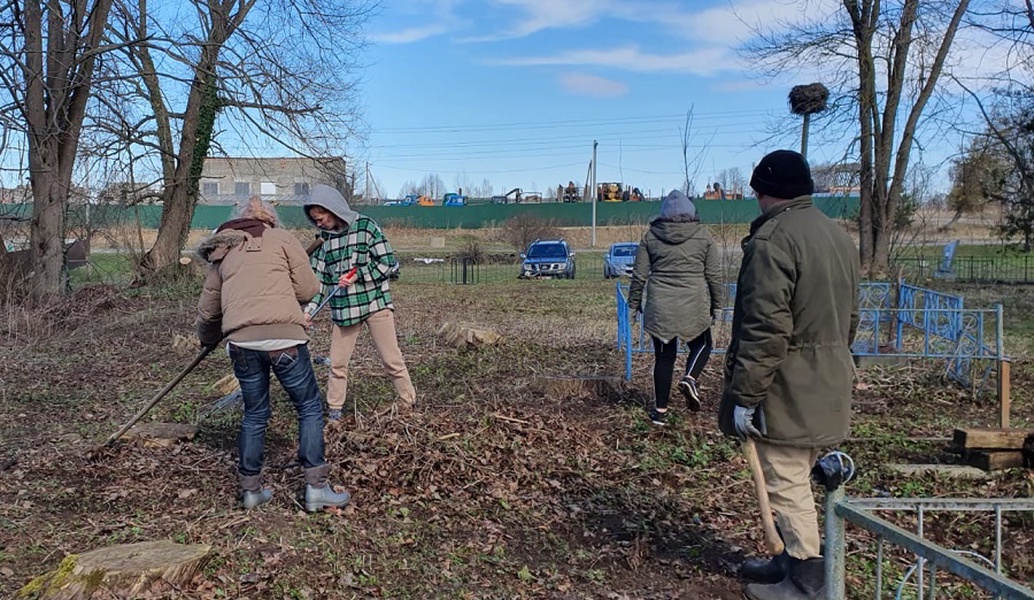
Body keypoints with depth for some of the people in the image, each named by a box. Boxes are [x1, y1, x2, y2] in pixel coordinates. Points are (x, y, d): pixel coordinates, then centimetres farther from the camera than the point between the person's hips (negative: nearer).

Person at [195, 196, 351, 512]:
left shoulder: (223, 253, 23)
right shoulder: (282, 238, 11)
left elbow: (207, 308, 29)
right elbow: (307, 289, 6)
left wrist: (208, 340, 48)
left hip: (241, 341, 4)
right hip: (283, 337, -4)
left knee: (254, 414, 19)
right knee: (310, 407, 9)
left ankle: (250, 489, 25)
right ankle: (316, 488, 7)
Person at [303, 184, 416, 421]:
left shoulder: (365, 226, -6)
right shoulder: (324, 239, 8)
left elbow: (388, 263, -9)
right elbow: (319, 279, 7)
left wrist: (358, 275, -16)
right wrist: (308, 311, -4)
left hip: (375, 303, -4)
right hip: (343, 308, 4)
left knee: (391, 360, 1)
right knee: (337, 364, 8)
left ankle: (410, 405, 14)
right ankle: (334, 412, 22)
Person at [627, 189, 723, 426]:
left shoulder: (651, 236, 4)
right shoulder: (703, 235, 2)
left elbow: (639, 274, 4)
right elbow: (714, 274, 3)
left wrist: (635, 302, 14)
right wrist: (716, 304, 13)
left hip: (659, 307, 2)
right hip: (694, 305, -1)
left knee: (664, 356, 10)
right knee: (702, 344, 21)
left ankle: (660, 411, 13)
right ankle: (689, 378, -6)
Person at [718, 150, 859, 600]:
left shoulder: (773, 237, -18)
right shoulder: (838, 235, 13)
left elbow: (765, 329, -24)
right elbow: (849, 318, 20)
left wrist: (743, 395, -19)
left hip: (788, 392, -10)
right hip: (828, 388, 10)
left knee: (786, 483, 2)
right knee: (795, 479, 20)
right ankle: (795, 560, 33)